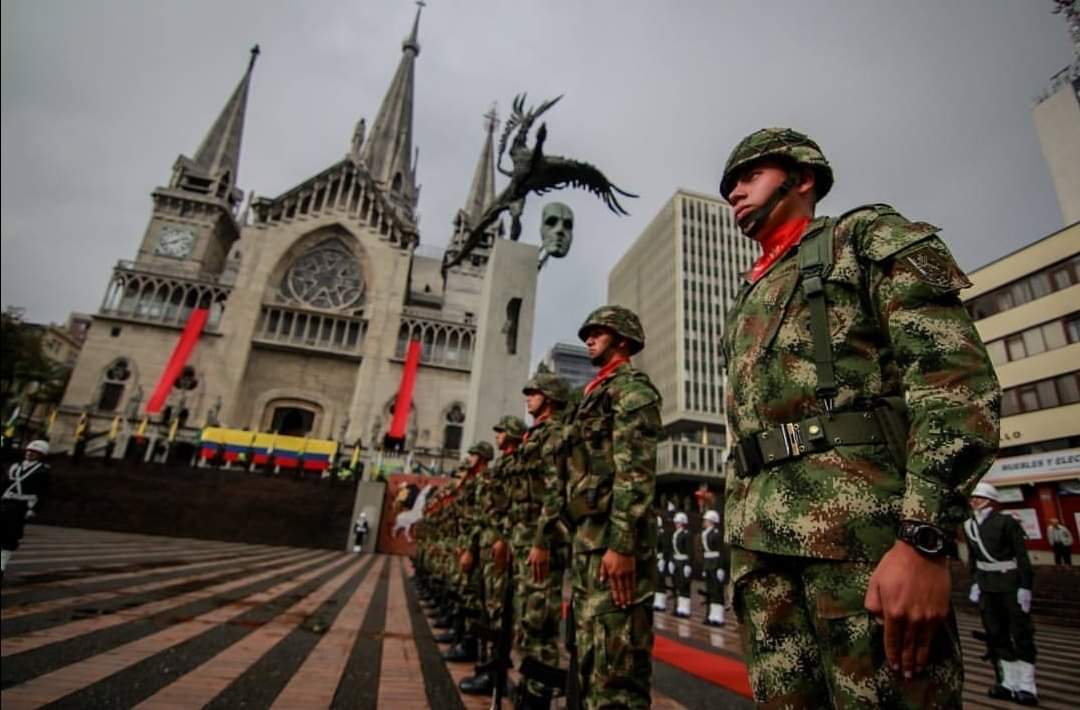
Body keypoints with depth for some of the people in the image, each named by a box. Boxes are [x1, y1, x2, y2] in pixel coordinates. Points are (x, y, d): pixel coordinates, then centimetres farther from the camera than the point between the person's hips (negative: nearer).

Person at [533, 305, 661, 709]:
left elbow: (636, 471, -17)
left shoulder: (632, 387, -3)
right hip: (585, 538, 10)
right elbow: (564, 477, 22)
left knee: (616, 665, -6)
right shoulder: (592, 395, 24)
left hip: (612, 538, -9)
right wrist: (544, 538, 20)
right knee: (591, 659, 15)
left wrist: (622, 544, -25)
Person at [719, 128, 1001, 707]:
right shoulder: (748, 304, 26)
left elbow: (956, 373, -8)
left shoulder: (868, 237, 7)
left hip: (859, 525, -6)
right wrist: (740, 548, 18)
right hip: (763, 541, 7)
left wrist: (924, 539, -18)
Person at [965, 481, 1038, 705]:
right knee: (996, 635, 10)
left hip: (1011, 583, -6)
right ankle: (1009, 683, 20)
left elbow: (1022, 555, -12)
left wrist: (1025, 587, -15)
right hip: (987, 586, 6)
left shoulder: (1006, 521, -12)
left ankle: (1026, 686, 11)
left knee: (1021, 633, 2)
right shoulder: (969, 525, 4)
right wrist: (974, 582, 8)